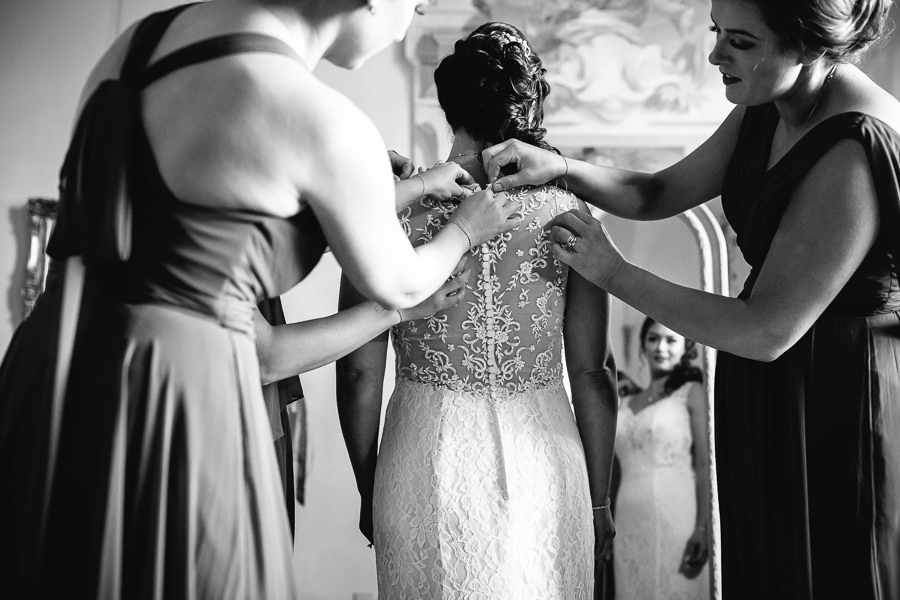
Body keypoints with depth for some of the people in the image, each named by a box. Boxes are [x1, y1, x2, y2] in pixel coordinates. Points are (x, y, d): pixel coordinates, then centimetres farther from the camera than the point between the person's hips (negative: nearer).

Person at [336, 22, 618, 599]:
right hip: (541, 465, 1)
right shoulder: (567, 214, -5)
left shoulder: (393, 211, -7)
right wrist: (599, 498, 10)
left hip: (427, 464, 0)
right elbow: (594, 373, -2)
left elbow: (360, 372, -5)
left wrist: (369, 490, 9)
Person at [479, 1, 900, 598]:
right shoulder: (765, 112, 1)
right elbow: (660, 194, 11)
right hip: (765, 401, 8)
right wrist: (559, 165, -7)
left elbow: (766, 332, -26)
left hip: (835, 409, -8)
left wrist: (614, 273, -20)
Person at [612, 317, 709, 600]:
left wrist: (704, 527, -15)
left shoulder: (692, 392, 4)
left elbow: (705, 465, -4)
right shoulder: (626, 403, 17)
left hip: (674, 518, -4)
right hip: (629, 524, 4)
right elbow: (619, 470, 15)